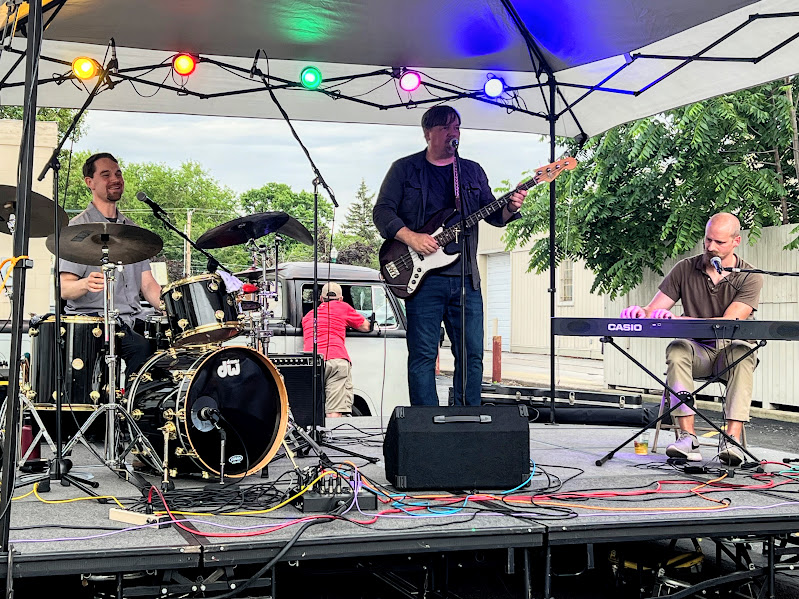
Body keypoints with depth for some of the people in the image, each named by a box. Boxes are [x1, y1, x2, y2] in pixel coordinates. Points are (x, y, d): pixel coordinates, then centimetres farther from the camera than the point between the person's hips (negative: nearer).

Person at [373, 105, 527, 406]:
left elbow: (492, 214, 14)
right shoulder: (404, 169, 6)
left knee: (472, 354, 4)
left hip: (465, 278, 4)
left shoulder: (473, 171, 17)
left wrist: (510, 208, -9)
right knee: (423, 354, -4)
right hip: (424, 278, -4)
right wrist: (411, 237, -15)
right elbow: (382, 211, 0)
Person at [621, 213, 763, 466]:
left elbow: (730, 323, -22)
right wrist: (640, 313, -26)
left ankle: (732, 440, -43)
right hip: (698, 350, 2)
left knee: (743, 354, -36)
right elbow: (653, 310, 1)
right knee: (676, 349, -32)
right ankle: (688, 438, -38)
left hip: (732, 348, -2)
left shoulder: (749, 278, -7)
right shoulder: (685, 269, 1)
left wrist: (681, 320, -35)